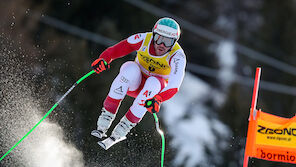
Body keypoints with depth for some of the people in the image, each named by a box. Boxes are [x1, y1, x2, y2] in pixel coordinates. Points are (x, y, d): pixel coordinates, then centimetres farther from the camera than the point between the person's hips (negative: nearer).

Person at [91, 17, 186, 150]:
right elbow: (116, 50, -13)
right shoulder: (144, 39, -19)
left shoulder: (177, 56, -25)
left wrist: (158, 99, -55)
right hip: (134, 83, 1)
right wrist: (103, 59, -34)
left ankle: (118, 134, -32)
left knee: (153, 83, -36)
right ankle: (102, 125, -32)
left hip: (158, 90, -1)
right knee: (131, 68, -33)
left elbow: (174, 85, -38)